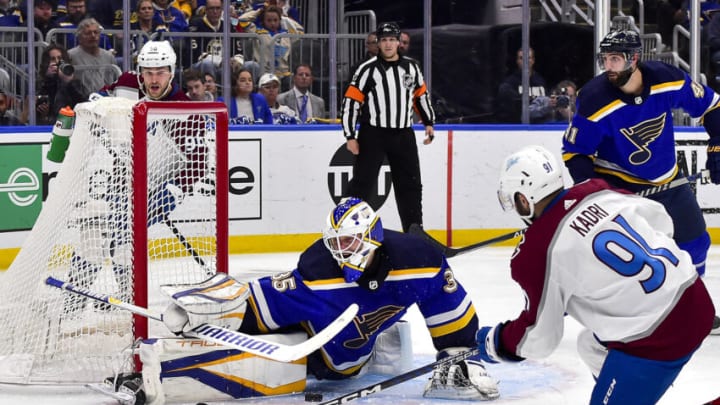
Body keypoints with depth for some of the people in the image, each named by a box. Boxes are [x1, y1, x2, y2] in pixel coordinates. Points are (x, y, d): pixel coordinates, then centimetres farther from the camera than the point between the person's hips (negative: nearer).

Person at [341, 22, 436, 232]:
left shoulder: (411, 67, 6)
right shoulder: (368, 69, -8)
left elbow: (421, 95, 20)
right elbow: (350, 102, -9)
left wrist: (429, 123, 18)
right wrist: (350, 136, -12)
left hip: (403, 135, 4)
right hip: (373, 134, -4)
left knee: (411, 184, 10)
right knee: (362, 184, -5)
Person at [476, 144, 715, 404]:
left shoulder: (535, 251, -13)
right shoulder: (598, 191, 4)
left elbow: (539, 337, -4)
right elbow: (660, 218, 19)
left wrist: (495, 342, 16)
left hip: (658, 338, -9)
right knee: (591, 346, 27)